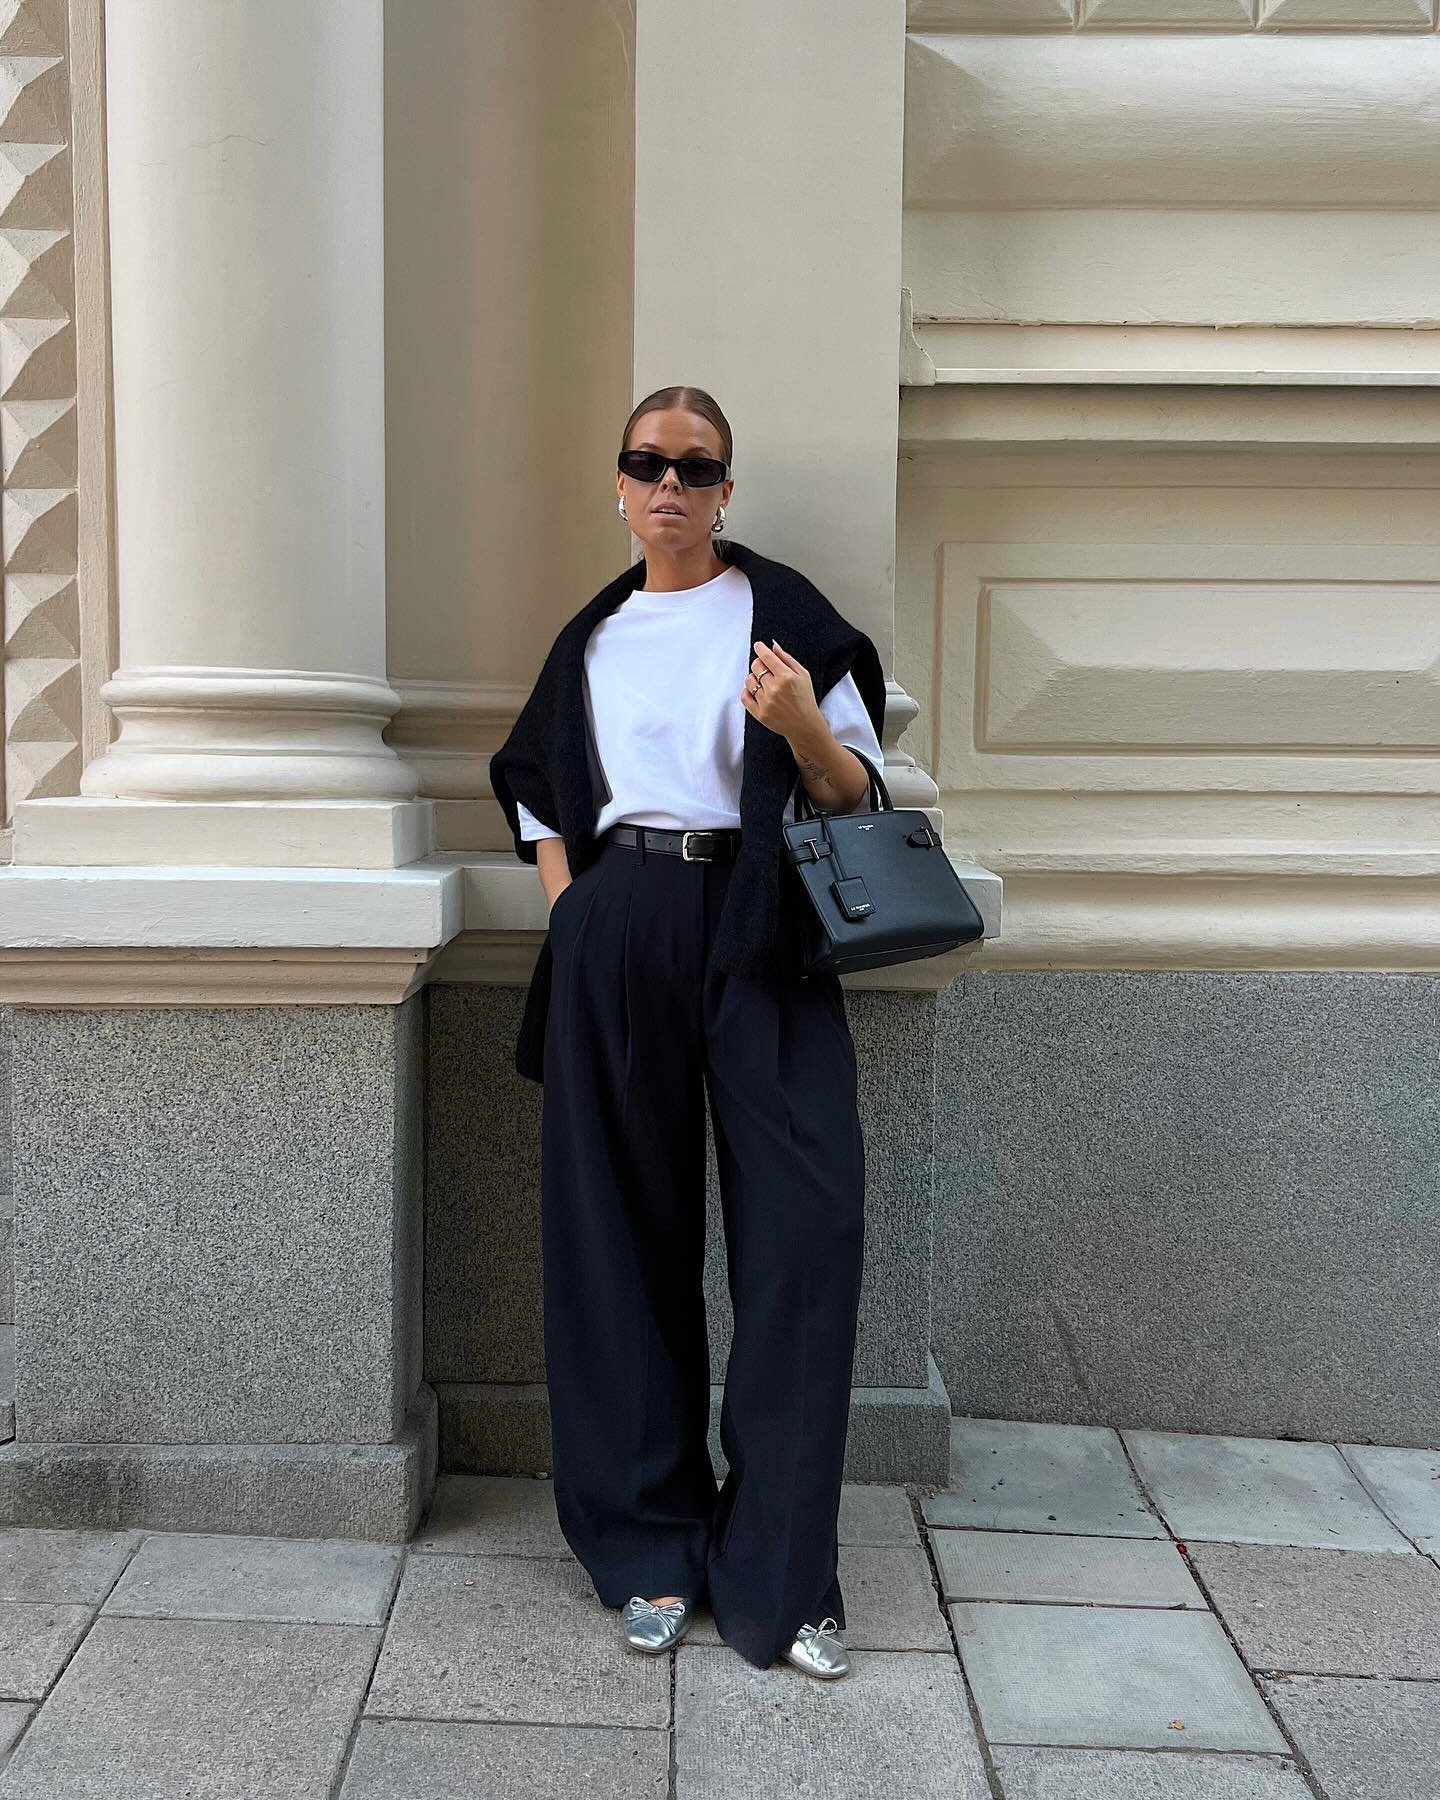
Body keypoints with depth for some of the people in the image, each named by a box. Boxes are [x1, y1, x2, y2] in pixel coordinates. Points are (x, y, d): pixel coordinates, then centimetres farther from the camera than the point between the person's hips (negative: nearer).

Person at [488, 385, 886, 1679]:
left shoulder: (785, 611, 7)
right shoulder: (592, 639, 17)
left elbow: (854, 798, 3)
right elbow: (540, 797, 24)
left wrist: (804, 726, -18)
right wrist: (572, 919, 7)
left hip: (762, 935, -2)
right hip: (618, 943, 3)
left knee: (804, 1229, -9)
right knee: (628, 1234, 4)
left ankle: (783, 1572, 6)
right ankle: (650, 1547, 19)